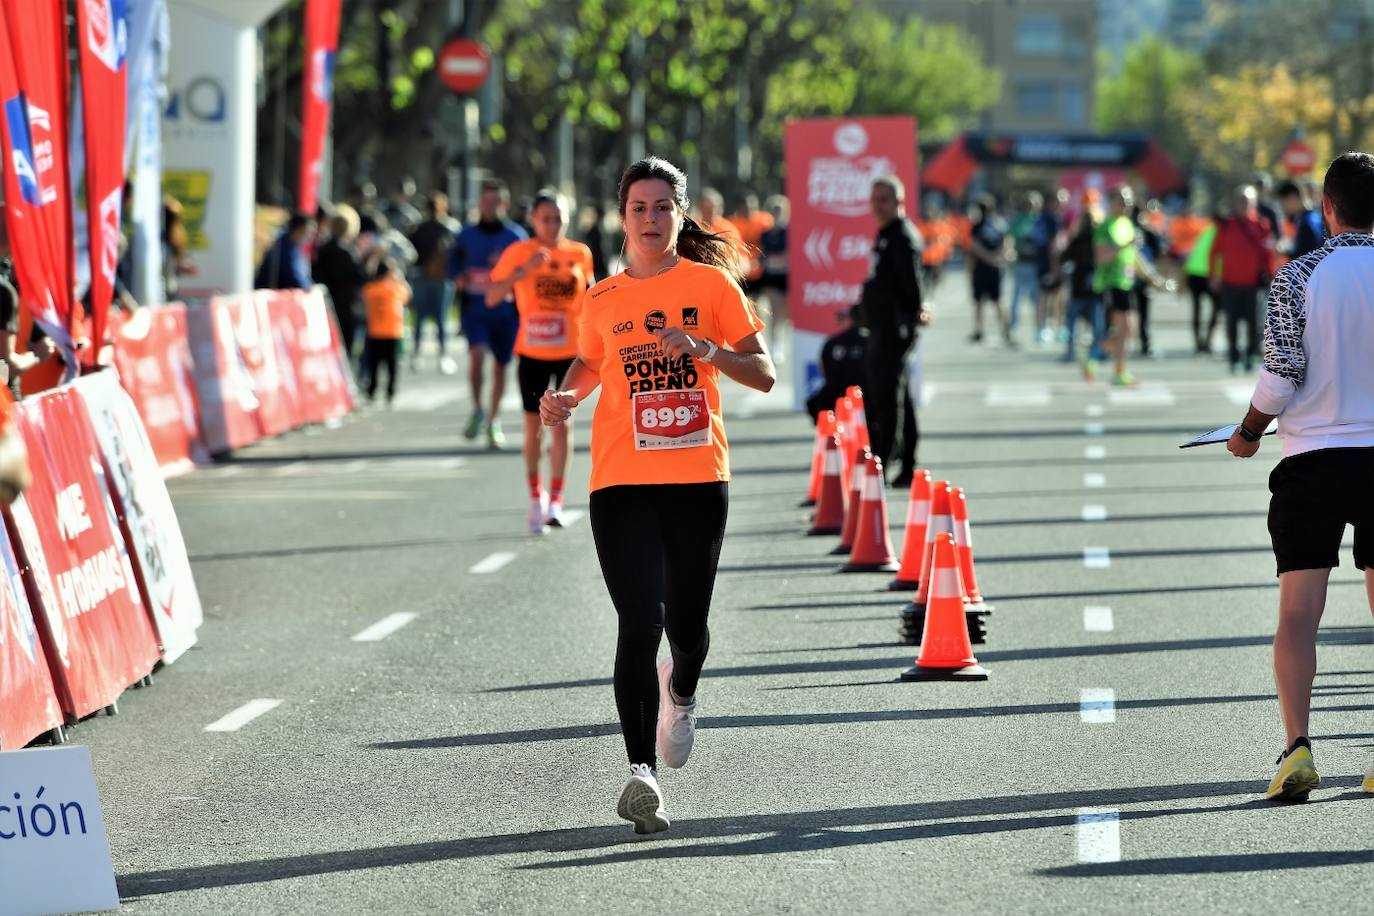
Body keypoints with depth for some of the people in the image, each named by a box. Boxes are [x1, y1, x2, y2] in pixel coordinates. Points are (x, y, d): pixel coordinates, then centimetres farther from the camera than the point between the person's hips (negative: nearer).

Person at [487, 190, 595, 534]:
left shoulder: (580, 254, 2)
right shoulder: (520, 252, -4)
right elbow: (492, 297, -11)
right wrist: (523, 271, -23)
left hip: (571, 351, 0)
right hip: (533, 351, 0)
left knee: (562, 421, -7)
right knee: (534, 425, 6)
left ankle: (555, 499, -6)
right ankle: (535, 496, 23)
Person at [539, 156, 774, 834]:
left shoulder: (711, 283, 2)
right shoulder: (603, 300, 8)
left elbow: (763, 374, 1)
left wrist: (700, 347, -15)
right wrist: (565, 397, 6)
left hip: (699, 479, 0)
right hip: (622, 482, 0)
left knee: (687, 625, 10)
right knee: (641, 622, -15)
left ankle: (680, 691, 47)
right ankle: (642, 773, -21)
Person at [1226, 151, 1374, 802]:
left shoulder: (1297, 276, -7)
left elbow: (1282, 376, -10)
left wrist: (1248, 433, 6)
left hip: (1311, 456, -2)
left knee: (1298, 613, -1)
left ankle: (1298, 746, -14)